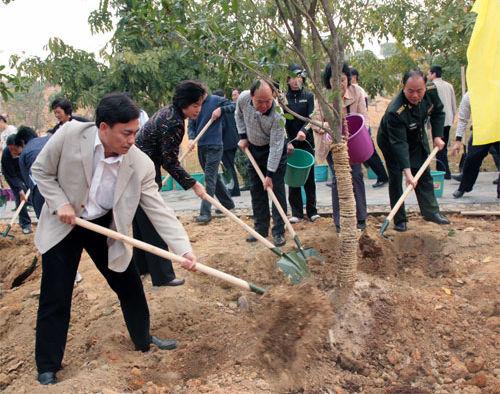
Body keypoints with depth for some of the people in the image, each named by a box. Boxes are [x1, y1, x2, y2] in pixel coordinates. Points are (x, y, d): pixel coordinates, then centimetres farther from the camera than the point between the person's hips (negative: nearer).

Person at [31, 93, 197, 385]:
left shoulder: (141, 164, -21)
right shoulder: (70, 134, -24)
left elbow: (159, 211, -20)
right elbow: (41, 171, -8)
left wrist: (184, 249, -29)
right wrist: (60, 204, -21)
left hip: (105, 227, 2)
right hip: (63, 226, -2)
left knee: (130, 286, 10)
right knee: (55, 298, 3)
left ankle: (144, 339, 36)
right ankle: (47, 367, 20)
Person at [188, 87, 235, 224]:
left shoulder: (216, 100, -6)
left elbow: (233, 106, -3)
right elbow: (191, 126, 6)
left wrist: (221, 109, -18)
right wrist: (191, 138, -12)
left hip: (214, 146, -6)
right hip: (201, 146, 6)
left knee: (210, 178, -11)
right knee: (213, 177, 16)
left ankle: (205, 212, -11)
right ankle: (228, 204, 32)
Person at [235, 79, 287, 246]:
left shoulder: (278, 114, -34)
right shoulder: (243, 98, -21)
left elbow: (276, 146, -31)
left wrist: (270, 175, -31)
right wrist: (243, 136, -3)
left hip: (275, 150, -5)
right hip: (253, 148, 5)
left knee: (276, 189, -6)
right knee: (256, 189, 8)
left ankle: (278, 232, 1)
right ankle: (261, 229, 18)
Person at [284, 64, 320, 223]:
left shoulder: (309, 96, 3)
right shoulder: (283, 97, 3)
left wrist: (303, 130, -26)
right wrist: (287, 142, -13)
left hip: (307, 142, 0)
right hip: (289, 143, 0)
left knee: (309, 177, 4)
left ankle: (312, 210, 13)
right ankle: (296, 212, 9)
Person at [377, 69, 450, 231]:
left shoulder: (431, 91, -24)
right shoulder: (395, 112, -42)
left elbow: (438, 112, -1)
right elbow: (399, 144, -42)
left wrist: (437, 136, -10)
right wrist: (407, 172, -46)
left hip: (417, 138, 6)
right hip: (391, 142, -6)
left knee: (424, 174, 11)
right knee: (396, 180, -6)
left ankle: (431, 211, 23)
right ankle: (399, 220, 4)